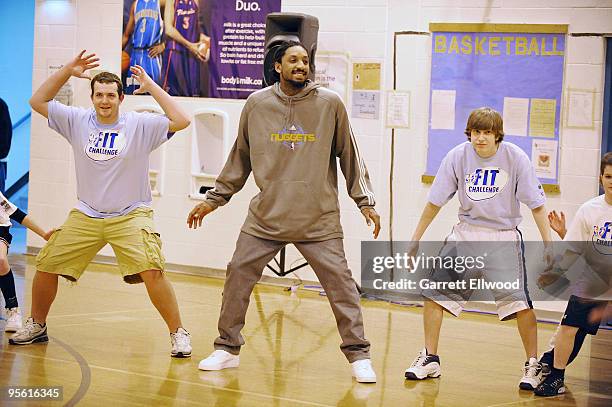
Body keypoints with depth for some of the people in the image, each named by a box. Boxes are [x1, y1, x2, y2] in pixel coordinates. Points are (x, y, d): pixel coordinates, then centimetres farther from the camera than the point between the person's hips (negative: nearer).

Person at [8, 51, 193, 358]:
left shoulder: (140, 125, -7)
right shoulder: (78, 121, 2)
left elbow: (181, 120, -18)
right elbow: (38, 102, 5)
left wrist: (151, 86, -15)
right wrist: (67, 71, -3)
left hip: (131, 215, -4)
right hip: (85, 215, 4)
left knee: (151, 270, -23)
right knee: (46, 266, 3)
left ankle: (178, 334, -10)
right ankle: (36, 326, 27)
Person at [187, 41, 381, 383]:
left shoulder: (330, 104, -1)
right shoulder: (257, 104, 4)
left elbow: (350, 155, 6)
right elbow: (240, 159, 14)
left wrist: (365, 201, 2)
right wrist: (214, 199, 15)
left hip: (319, 219, -2)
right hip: (266, 216, 2)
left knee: (340, 281, -5)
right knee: (238, 274, -1)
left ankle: (359, 355, 6)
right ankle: (228, 349, 15)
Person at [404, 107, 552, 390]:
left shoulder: (515, 158, -12)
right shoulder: (458, 157, -8)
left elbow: (536, 204, -8)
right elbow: (435, 202, 0)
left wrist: (548, 244, -13)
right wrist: (415, 239, 3)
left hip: (503, 236, -3)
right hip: (466, 233, 3)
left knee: (518, 300, -14)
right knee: (434, 291, -3)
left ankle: (532, 365, 2)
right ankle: (430, 359, 13)